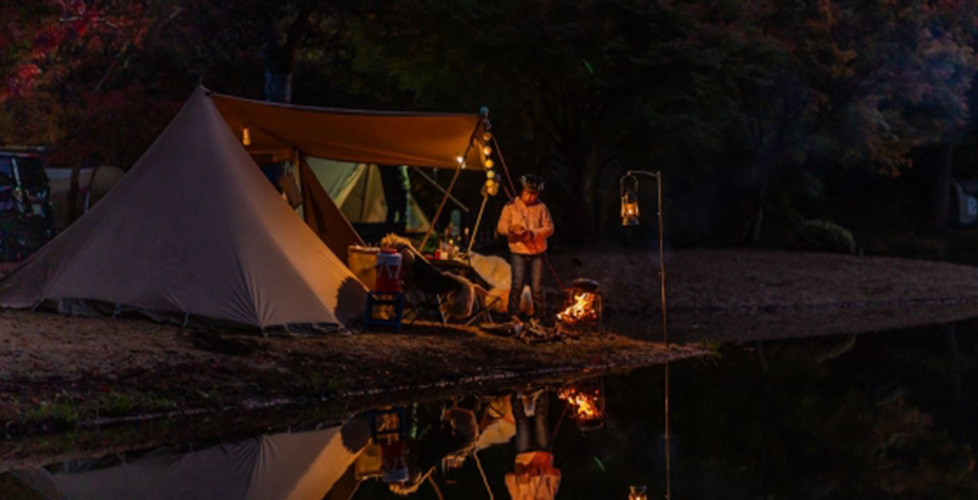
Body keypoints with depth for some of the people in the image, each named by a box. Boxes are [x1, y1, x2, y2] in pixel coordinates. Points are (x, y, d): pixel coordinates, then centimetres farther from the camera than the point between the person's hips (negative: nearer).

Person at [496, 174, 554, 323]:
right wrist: (511, 229, -23)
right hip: (518, 252, -1)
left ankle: (538, 317, 12)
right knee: (518, 284, -13)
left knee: (537, 287, 1)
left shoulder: (541, 207, 4)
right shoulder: (511, 206, 2)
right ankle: (514, 315, -2)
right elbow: (500, 227, 0)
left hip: (537, 253, 1)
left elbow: (549, 228, -2)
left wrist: (533, 233, -19)